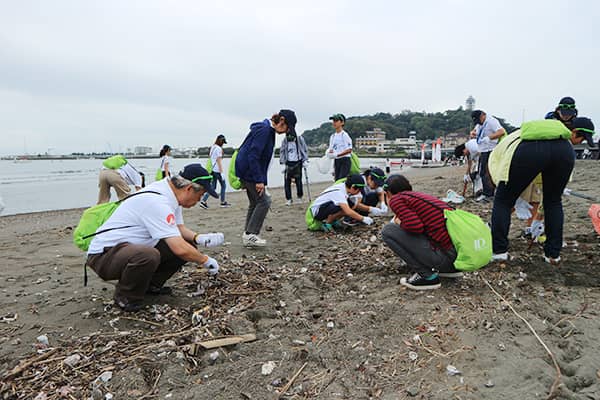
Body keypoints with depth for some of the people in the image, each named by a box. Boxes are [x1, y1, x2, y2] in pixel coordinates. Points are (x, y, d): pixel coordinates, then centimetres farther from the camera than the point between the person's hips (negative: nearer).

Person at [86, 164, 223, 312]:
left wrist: (200, 238, -10)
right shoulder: (157, 202, -30)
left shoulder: (171, 193, 0)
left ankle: (151, 284, 13)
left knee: (188, 245, -3)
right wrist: (205, 260, -16)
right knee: (149, 256, -40)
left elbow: (180, 228, 10)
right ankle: (125, 297, -9)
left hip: (134, 248, 9)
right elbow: (179, 249, -33)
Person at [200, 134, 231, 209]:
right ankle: (223, 202, 15)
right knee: (223, 185, 7)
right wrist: (222, 173, -16)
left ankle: (203, 201, -1)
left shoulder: (212, 147, 13)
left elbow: (209, 157, 16)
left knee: (213, 187, 10)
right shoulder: (218, 149, -13)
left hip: (212, 170, 8)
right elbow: (219, 161, -16)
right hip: (217, 171, -8)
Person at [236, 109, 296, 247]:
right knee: (263, 202, -7)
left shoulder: (269, 131, 12)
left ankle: (247, 234, 21)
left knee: (255, 202, 14)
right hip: (249, 170, -10)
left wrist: (261, 180, 14)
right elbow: (253, 156, -24)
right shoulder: (264, 129, -18)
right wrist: (259, 180, -23)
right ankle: (250, 235, -2)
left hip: (247, 171, 10)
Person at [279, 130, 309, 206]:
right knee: (287, 182, -4)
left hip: (298, 163, -1)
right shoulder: (285, 141, 2)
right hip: (288, 163, 1)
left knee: (298, 181, 1)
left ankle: (299, 197, 19)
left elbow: (305, 150, 4)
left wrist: (305, 160, -4)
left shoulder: (300, 139, -1)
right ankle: (288, 199, 6)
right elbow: (282, 152, 5)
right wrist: (283, 163, -2)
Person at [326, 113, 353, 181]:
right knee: (337, 180, 7)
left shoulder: (344, 135, -10)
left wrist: (337, 154, -22)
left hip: (345, 160, -7)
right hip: (336, 160, 7)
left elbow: (349, 150, -14)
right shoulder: (332, 136, 12)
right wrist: (329, 151, -5)